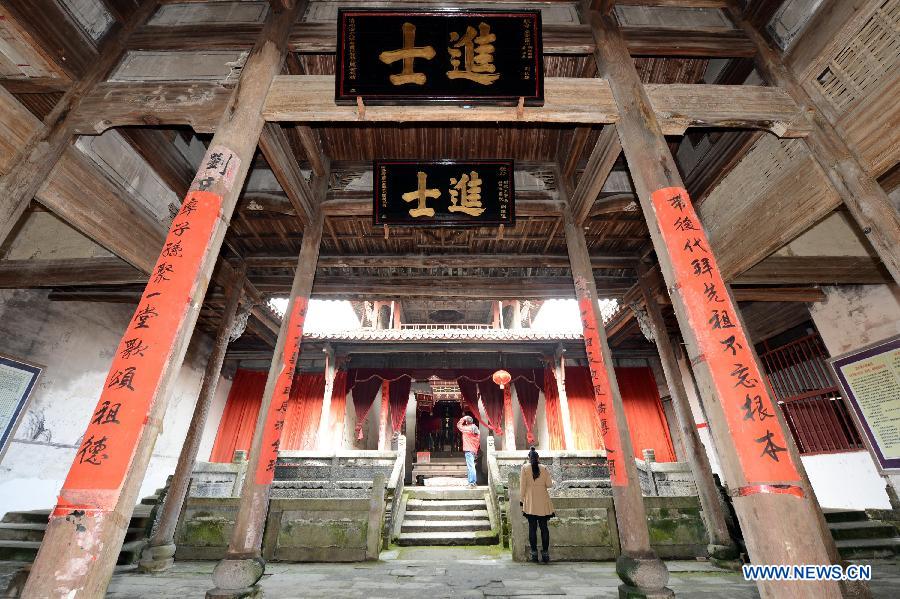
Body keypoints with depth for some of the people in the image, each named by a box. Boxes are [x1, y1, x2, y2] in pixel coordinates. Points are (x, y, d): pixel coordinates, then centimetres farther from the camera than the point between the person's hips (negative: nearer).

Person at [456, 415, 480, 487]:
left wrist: (463, 418, 9)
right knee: (471, 466, 17)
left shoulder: (466, 429, -11)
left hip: (469, 450, -8)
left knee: (471, 466, -9)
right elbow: (478, 441, 13)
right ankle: (472, 481, 21)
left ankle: (472, 483, -10)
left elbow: (458, 425, 5)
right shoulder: (476, 430, 9)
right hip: (474, 451, 8)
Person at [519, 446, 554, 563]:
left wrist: (522, 500, 4)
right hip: (543, 503, 1)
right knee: (544, 527, 9)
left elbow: (522, 485, -4)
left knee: (532, 527, 5)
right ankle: (545, 552, 11)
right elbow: (549, 484, -2)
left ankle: (534, 552, 8)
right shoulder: (544, 468, -1)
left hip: (530, 502, -1)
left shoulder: (525, 468, -4)